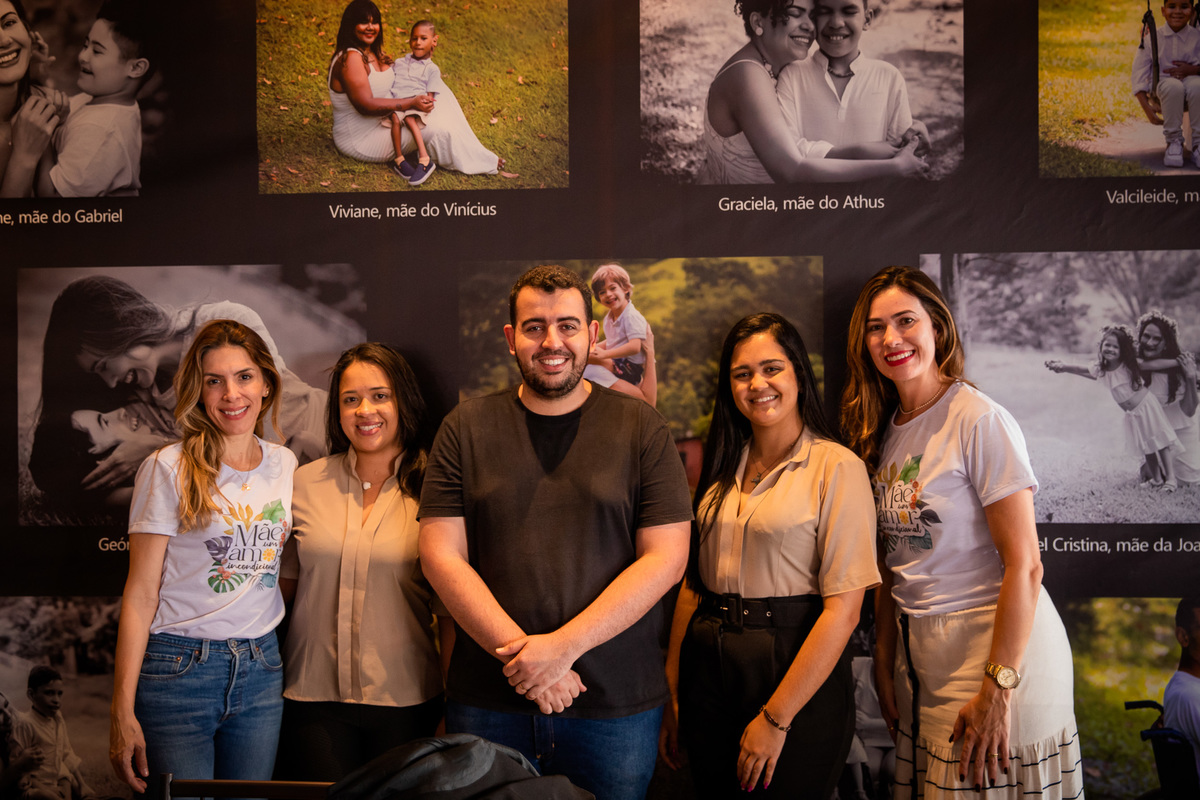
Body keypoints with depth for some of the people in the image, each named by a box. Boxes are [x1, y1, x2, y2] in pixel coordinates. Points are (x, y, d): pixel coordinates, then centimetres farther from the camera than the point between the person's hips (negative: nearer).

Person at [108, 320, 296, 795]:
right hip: (178, 668, -4)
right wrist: (123, 710, -10)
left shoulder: (286, 466, 7)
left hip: (261, 668, 4)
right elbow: (140, 594, -7)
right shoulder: (169, 469, -7)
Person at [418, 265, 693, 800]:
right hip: (487, 702, 1)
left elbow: (665, 557, -6)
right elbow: (441, 555, -1)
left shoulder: (641, 428, 0)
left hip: (616, 702, -1)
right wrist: (519, 653, -12)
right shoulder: (466, 428, 4)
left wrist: (563, 646, -14)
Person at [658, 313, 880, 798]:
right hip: (709, 666, 5)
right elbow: (693, 580, 11)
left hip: (796, 672, -5)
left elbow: (843, 609, -15)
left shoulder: (836, 466, -10)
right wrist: (671, 689, 5)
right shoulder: (723, 469, 8)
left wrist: (776, 717, -16)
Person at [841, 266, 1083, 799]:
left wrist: (997, 688, -19)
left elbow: (1024, 566, -16)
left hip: (994, 642, -6)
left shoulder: (979, 421, -13)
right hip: (917, 650, 6)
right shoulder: (884, 431, 7)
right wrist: (884, 664, 10)